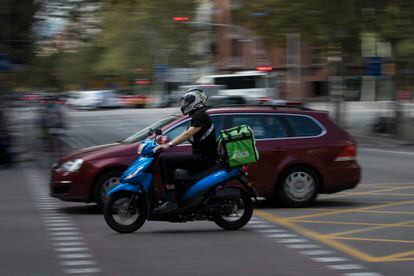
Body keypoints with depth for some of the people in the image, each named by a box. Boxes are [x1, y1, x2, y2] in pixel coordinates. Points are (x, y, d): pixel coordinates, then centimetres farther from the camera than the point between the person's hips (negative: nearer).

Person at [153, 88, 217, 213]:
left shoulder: (202, 117, -12)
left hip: (204, 158, -11)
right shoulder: (196, 118, 20)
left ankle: (171, 201, -26)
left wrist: (169, 145, -34)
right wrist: (165, 143, 10)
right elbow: (184, 135, 20)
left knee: (167, 160, -23)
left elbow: (188, 134, -26)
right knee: (163, 159, 8)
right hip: (198, 157, 11)